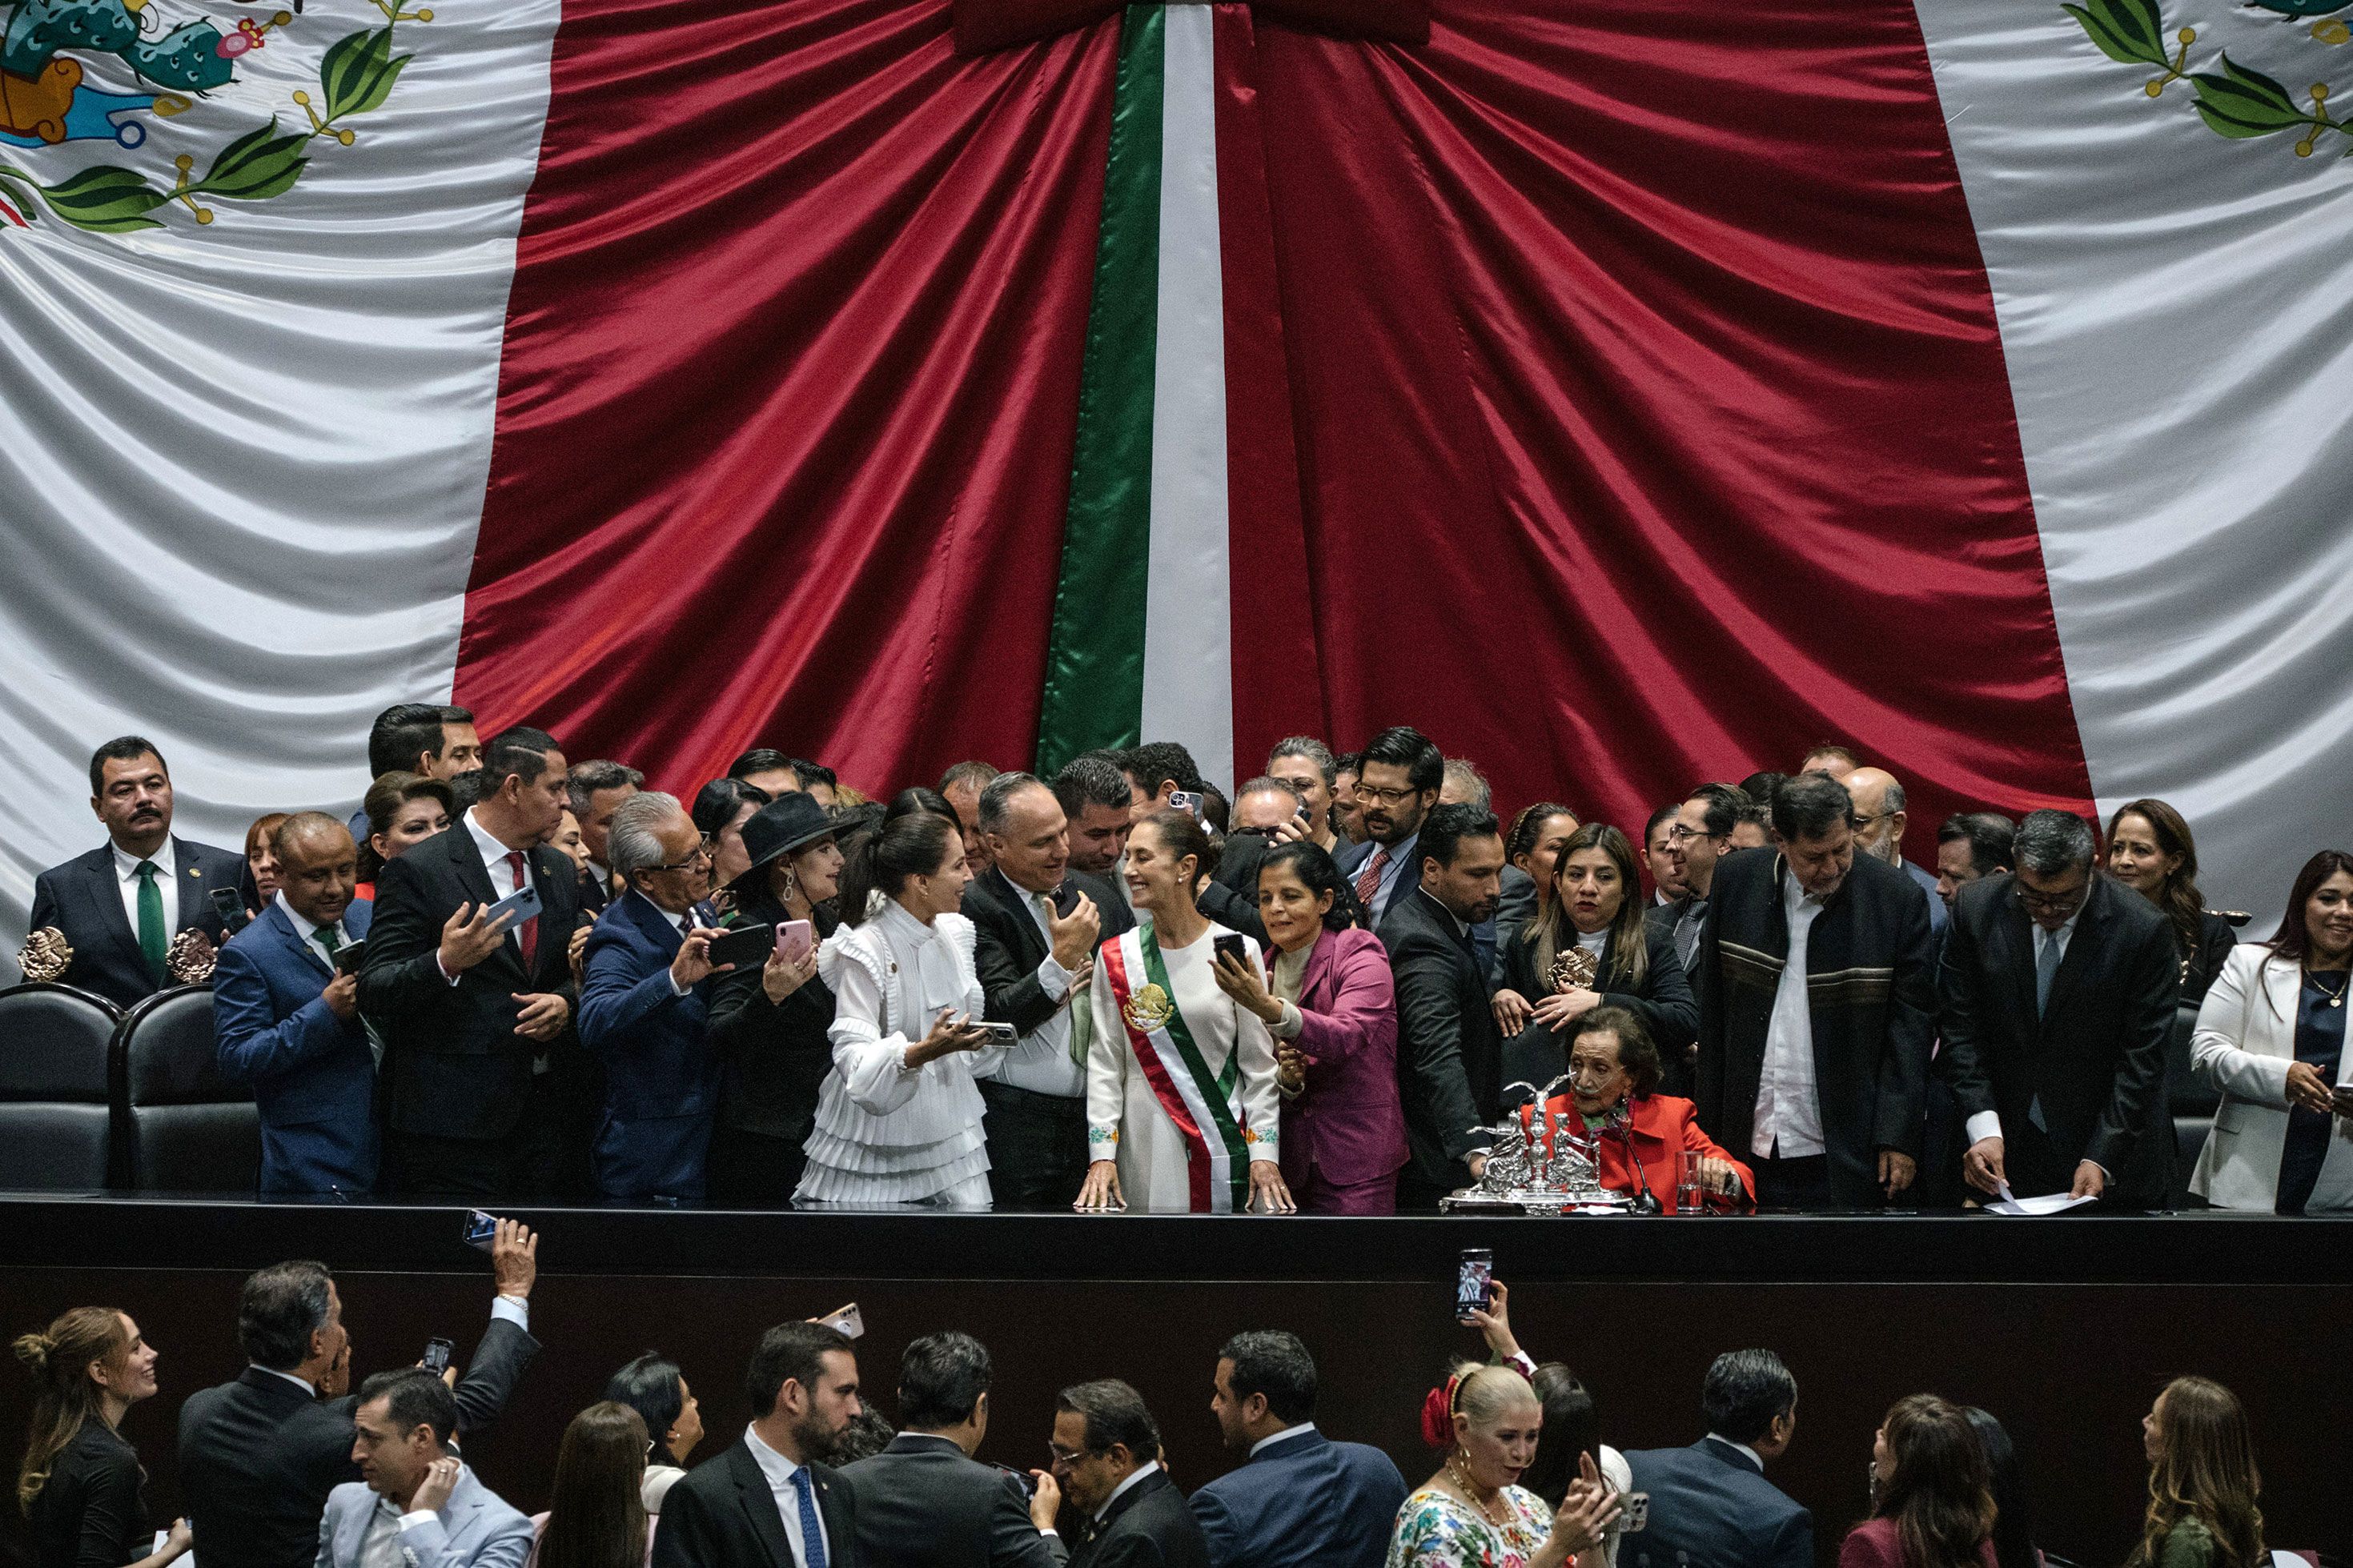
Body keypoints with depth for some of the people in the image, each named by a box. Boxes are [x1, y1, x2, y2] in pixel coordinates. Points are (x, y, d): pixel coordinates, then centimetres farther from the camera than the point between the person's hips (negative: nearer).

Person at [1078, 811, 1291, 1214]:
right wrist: (1102, 1156, -4)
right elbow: (1104, 1063, 5)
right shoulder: (1116, 958, 6)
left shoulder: (1238, 951, 1)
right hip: (1145, 1147, 1)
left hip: (1225, 1147, -1)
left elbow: (1260, 1064, 2)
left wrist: (1264, 1155, -5)